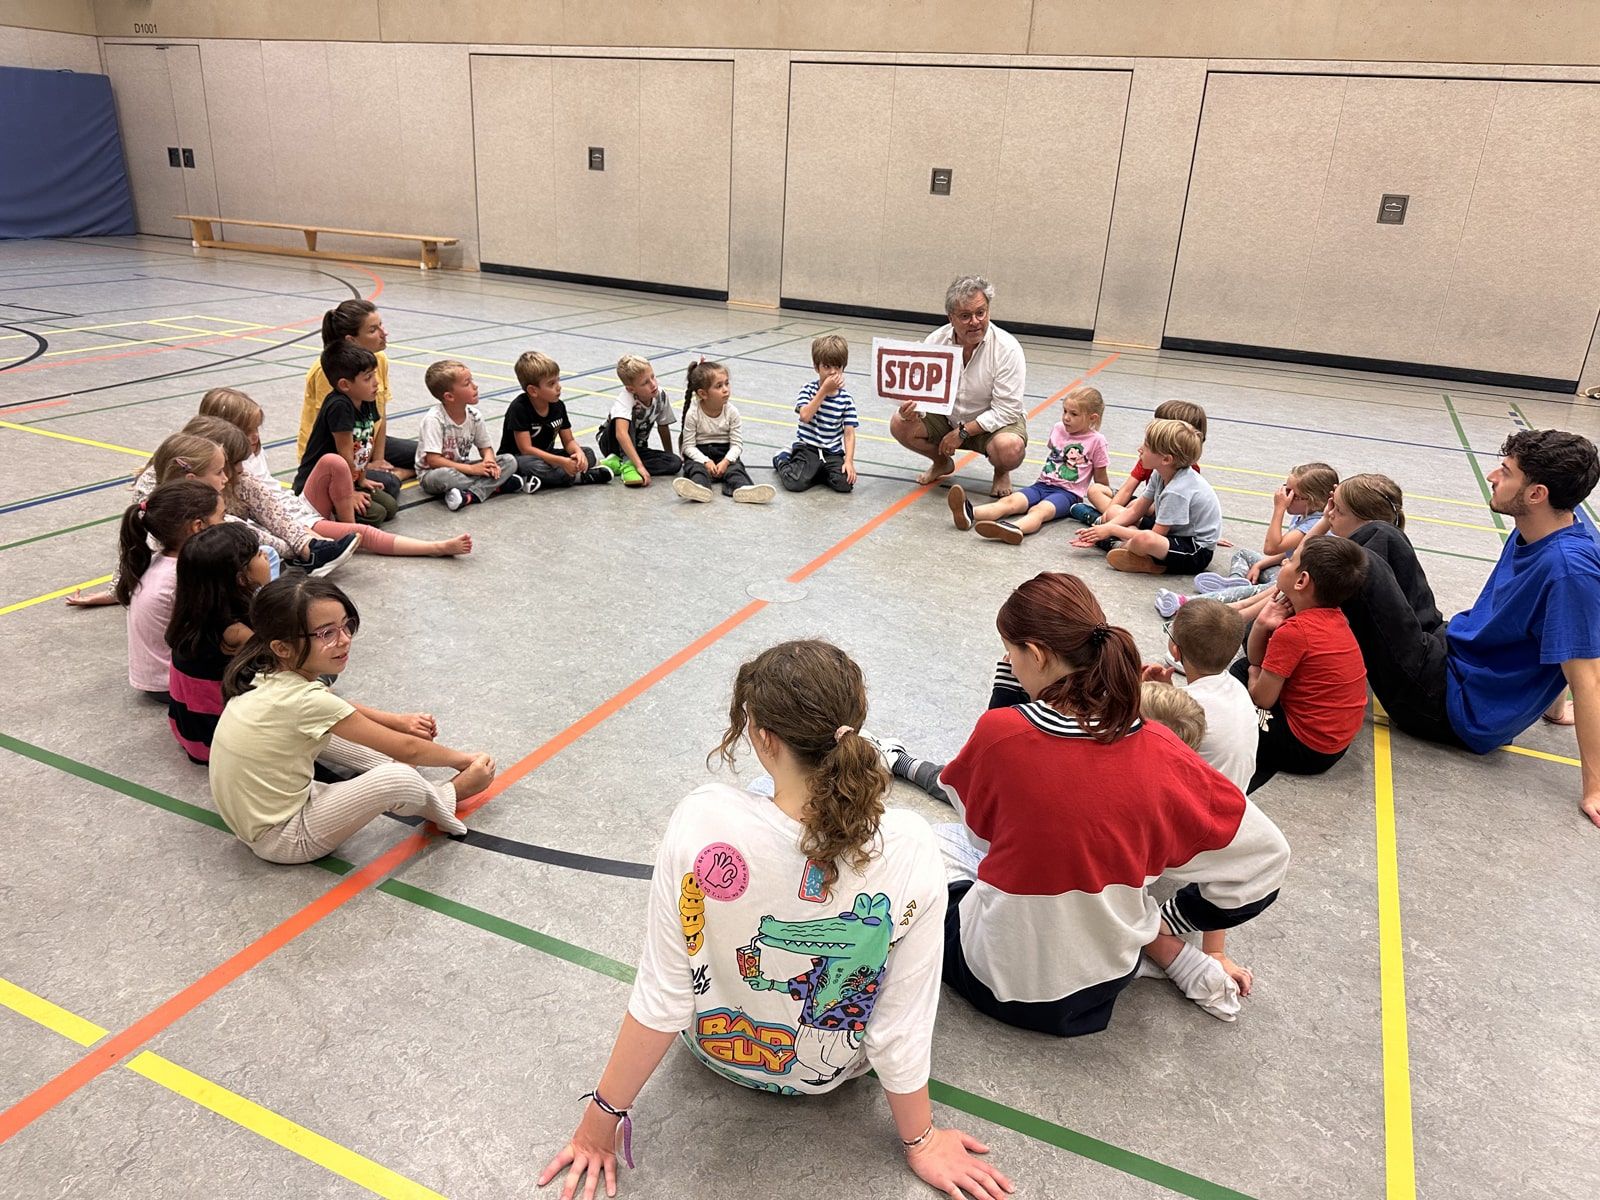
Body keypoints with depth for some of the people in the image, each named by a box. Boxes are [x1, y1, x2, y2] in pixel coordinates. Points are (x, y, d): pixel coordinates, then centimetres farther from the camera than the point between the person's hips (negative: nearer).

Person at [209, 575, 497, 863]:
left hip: (253, 814, 9)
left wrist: (397, 720, 9)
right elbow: (407, 749, -18)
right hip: (281, 840, -9)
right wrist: (465, 759, -4)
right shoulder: (306, 701, -27)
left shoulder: (267, 673, -5)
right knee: (398, 778, -24)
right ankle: (449, 796, 5)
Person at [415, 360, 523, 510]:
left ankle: (471, 495, -29)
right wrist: (471, 469, -28)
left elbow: (486, 447, 7)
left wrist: (489, 461, -19)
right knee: (444, 476, -42)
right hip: (432, 474, -6)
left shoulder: (473, 416, -3)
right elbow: (432, 460, -26)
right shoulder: (434, 419, -21)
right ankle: (496, 486, -22)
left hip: (462, 468, 6)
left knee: (509, 460, -11)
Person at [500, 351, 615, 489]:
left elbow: (568, 441, 3)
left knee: (588, 454, -7)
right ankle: (582, 476, -22)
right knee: (535, 465, -40)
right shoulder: (519, 408, -21)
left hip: (545, 455, 7)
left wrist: (578, 452, -23)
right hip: (516, 458, -7)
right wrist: (562, 462, -32)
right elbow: (526, 449, -25)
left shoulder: (558, 406, -2)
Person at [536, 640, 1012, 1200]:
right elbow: (900, 1030, -22)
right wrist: (920, 1142, -2)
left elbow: (661, 1001, -25)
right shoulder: (910, 851, -33)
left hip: (716, 1046, 0)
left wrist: (602, 1117, -8)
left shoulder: (702, 822, -35)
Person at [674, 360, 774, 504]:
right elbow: (689, 445, -10)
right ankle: (700, 487, -64)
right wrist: (706, 461, -25)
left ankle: (743, 488, -58)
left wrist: (726, 461, -23)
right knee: (696, 467, -32)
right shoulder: (693, 413, -11)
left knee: (735, 467, -27)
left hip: (725, 453, 2)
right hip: (700, 454, -2)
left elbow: (737, 443, -5)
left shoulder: (731, 412, -6)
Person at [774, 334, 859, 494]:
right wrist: (824, 390, -19)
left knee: (845, 483, -23)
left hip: (833, 452, 2)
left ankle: (819, 472, 12)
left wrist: (849, 461, -15)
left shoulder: (846, 398, 1)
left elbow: (849, 433, -2)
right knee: (795, 483, -25)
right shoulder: (809, 389, -2)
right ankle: (782, 460, 12)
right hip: (807, 447, -2)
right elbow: (805, 416, -21)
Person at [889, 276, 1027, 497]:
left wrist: (963, 432, -27)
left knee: (1010, 450, -36)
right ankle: (943, 463, 14)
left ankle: (1001, 473, 5)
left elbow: (1006, 411, -22)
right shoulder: (935, 341, -11)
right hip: (946, 417, 4)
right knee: (900, 424, -17)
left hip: (994, 422, -4)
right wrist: (911, 409, -30)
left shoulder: (1008, 349, -22)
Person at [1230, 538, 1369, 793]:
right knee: (1243, 667, 16)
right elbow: (1256, 660, 7)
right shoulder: (1334, 618, 3)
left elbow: (1262, 699, -19)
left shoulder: (1294, 631, -25)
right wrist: (1262, 625, -12)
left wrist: (1254, 675, 3)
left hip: (1307, 750, -9)